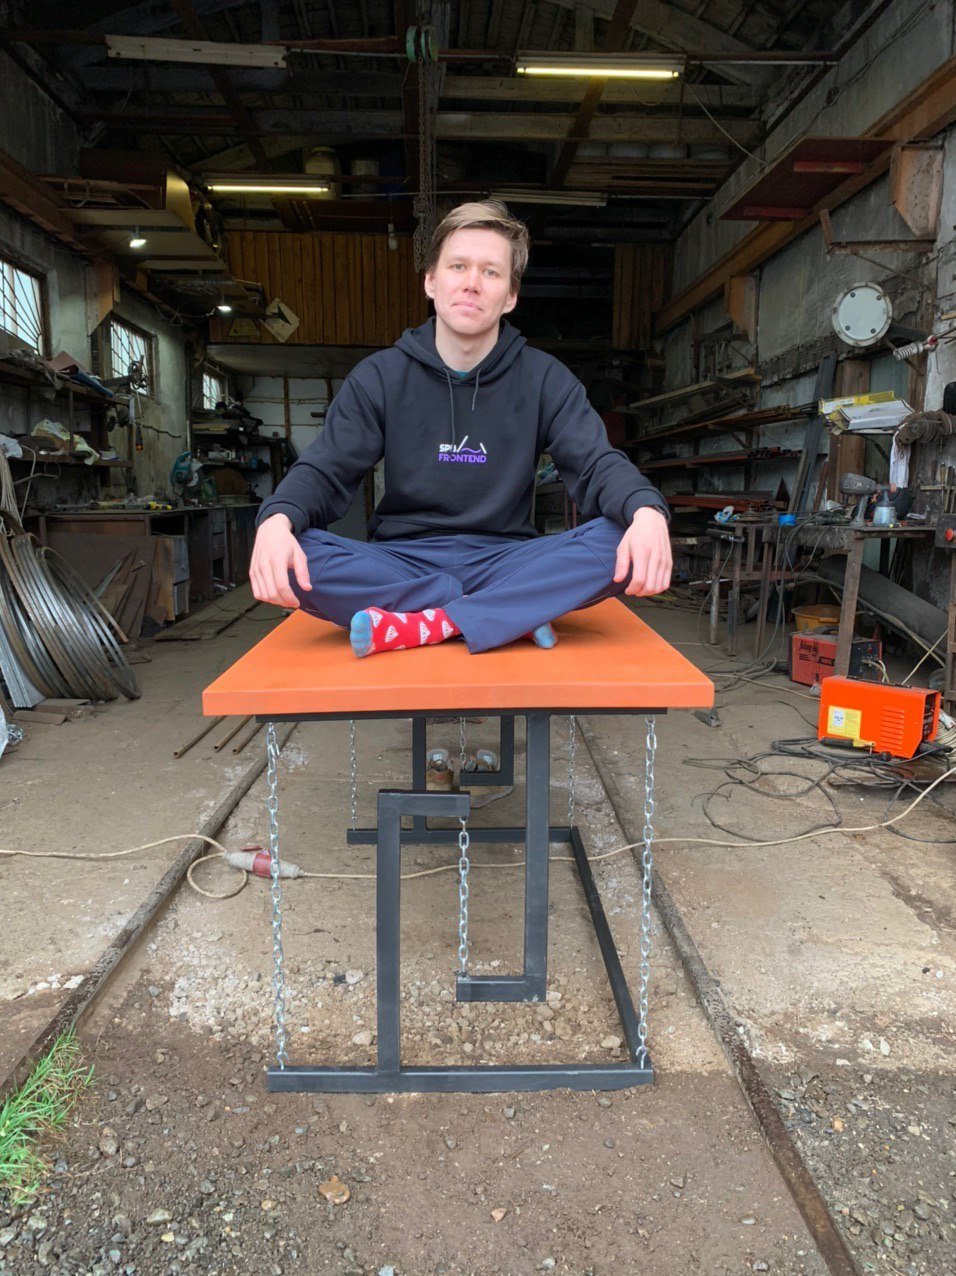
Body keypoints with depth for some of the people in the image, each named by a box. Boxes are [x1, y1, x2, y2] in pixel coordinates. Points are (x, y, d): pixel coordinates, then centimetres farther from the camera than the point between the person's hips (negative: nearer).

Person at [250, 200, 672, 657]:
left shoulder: (545, 379, 4)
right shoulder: (378, 377, 5)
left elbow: (598, 464, -7)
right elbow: (323, 473, -2)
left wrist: (647, 511, -32)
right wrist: (277, 520, -27)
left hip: (507, 560, 0)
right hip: (401, 561, 1)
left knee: (616, 542, -27)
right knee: (292, 557, -29)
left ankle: (426, 624, -26)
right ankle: (521, 611, -24)